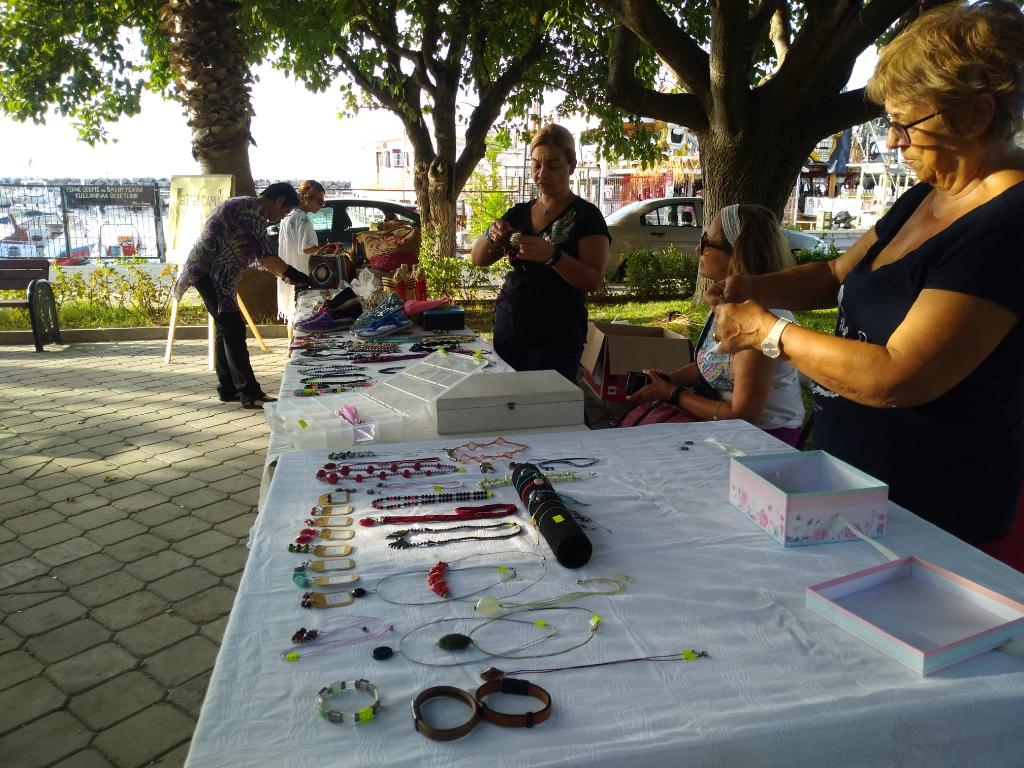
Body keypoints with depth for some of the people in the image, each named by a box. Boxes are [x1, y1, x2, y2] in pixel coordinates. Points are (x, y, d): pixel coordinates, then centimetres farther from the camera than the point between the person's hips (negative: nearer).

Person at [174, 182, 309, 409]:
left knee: (225, 329, 13)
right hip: (210, 273, -11)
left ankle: (228, 388, 20)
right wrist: (290, 273, -12)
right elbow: (265, 251, -17)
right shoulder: (255, 210, -12)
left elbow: (259, 254, 21)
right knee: (234, 330, -11)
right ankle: (250, 393, -10)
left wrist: (285, 275, 18)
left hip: (209, 273, 11)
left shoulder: (245, 206, 20)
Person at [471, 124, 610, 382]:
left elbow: (593, 280, -15)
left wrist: (551, 255, -30)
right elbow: (479, 259, 9)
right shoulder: (519, 213, 11)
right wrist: (492, 236, -12)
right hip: (507, 327, 5)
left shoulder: (585, 215, -5)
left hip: (556, 336, -5)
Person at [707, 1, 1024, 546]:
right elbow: (839, 275, 16)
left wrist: (768, 331, -19)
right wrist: (755, 289, -3)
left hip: (925, 508, -8)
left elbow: (894, 378, -30)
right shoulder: (927, 196, 5)